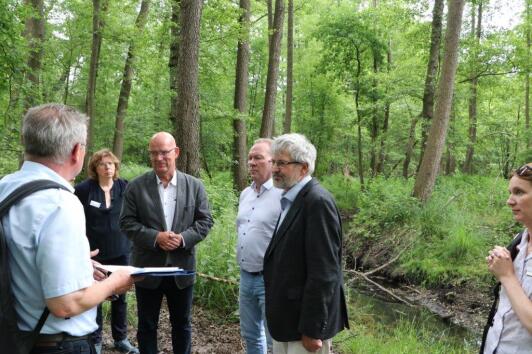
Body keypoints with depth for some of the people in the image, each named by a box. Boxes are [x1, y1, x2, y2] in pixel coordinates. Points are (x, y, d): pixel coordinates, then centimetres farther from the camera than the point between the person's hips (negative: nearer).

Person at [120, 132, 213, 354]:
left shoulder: (194, 186, 1)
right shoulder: (136, 186, -2)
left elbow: (205, 221, 1)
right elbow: (127, 222, -5)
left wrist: (183, 238, -16)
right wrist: (155, 237, -20)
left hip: (182, 268, 1)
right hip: (147, 268, -1)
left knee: (182, 324, 15)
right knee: (147, 325, 12)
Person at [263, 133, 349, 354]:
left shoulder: (318, 202, -18)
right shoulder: (291, 200, 11)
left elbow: (323, 273, -22)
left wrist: (312, 330, -20)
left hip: (304, 322, -9)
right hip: (286, 319, 9)